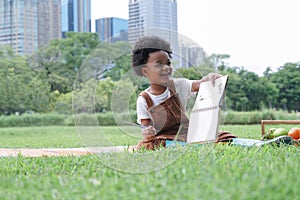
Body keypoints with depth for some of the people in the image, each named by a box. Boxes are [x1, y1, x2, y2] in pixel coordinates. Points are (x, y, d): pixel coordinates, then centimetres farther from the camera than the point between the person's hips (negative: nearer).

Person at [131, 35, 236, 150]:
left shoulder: (178, 85, 2)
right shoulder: (144, 100, -2)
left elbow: (201, 84, -11)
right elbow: (145, 125, -4)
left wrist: (211, 77, -35)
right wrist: (147, 134, -29)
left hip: (184, 134, 2)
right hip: (161, 139, -2)